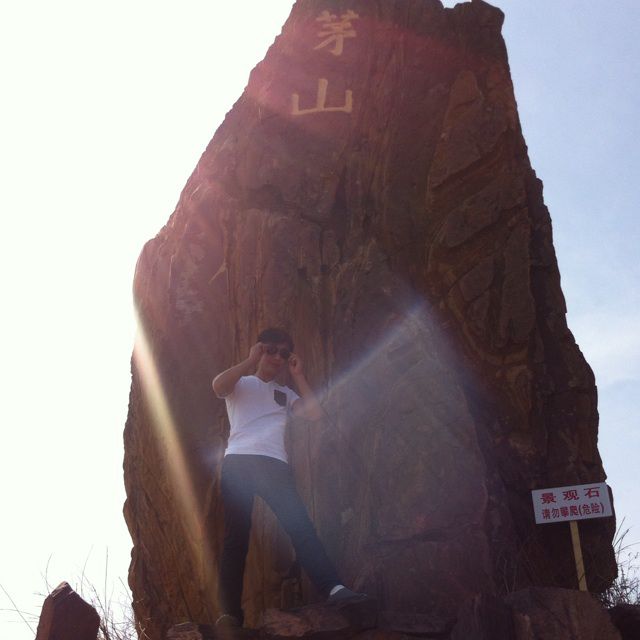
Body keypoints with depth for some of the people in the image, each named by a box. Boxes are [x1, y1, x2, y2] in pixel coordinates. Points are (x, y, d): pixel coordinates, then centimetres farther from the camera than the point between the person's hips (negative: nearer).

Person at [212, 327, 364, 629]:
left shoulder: (285, 393, 30)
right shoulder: (241, 383, 20)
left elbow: (315, 412, 12)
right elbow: (218, 386, -5)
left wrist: (298, 374, 16)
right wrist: (250, 361, 1)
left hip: (275, 465, 3)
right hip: (238, 462, -2)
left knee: (300, 527, -15)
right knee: (236, 535, -8)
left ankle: (334, 589, -28)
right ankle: (231, 613, -12)